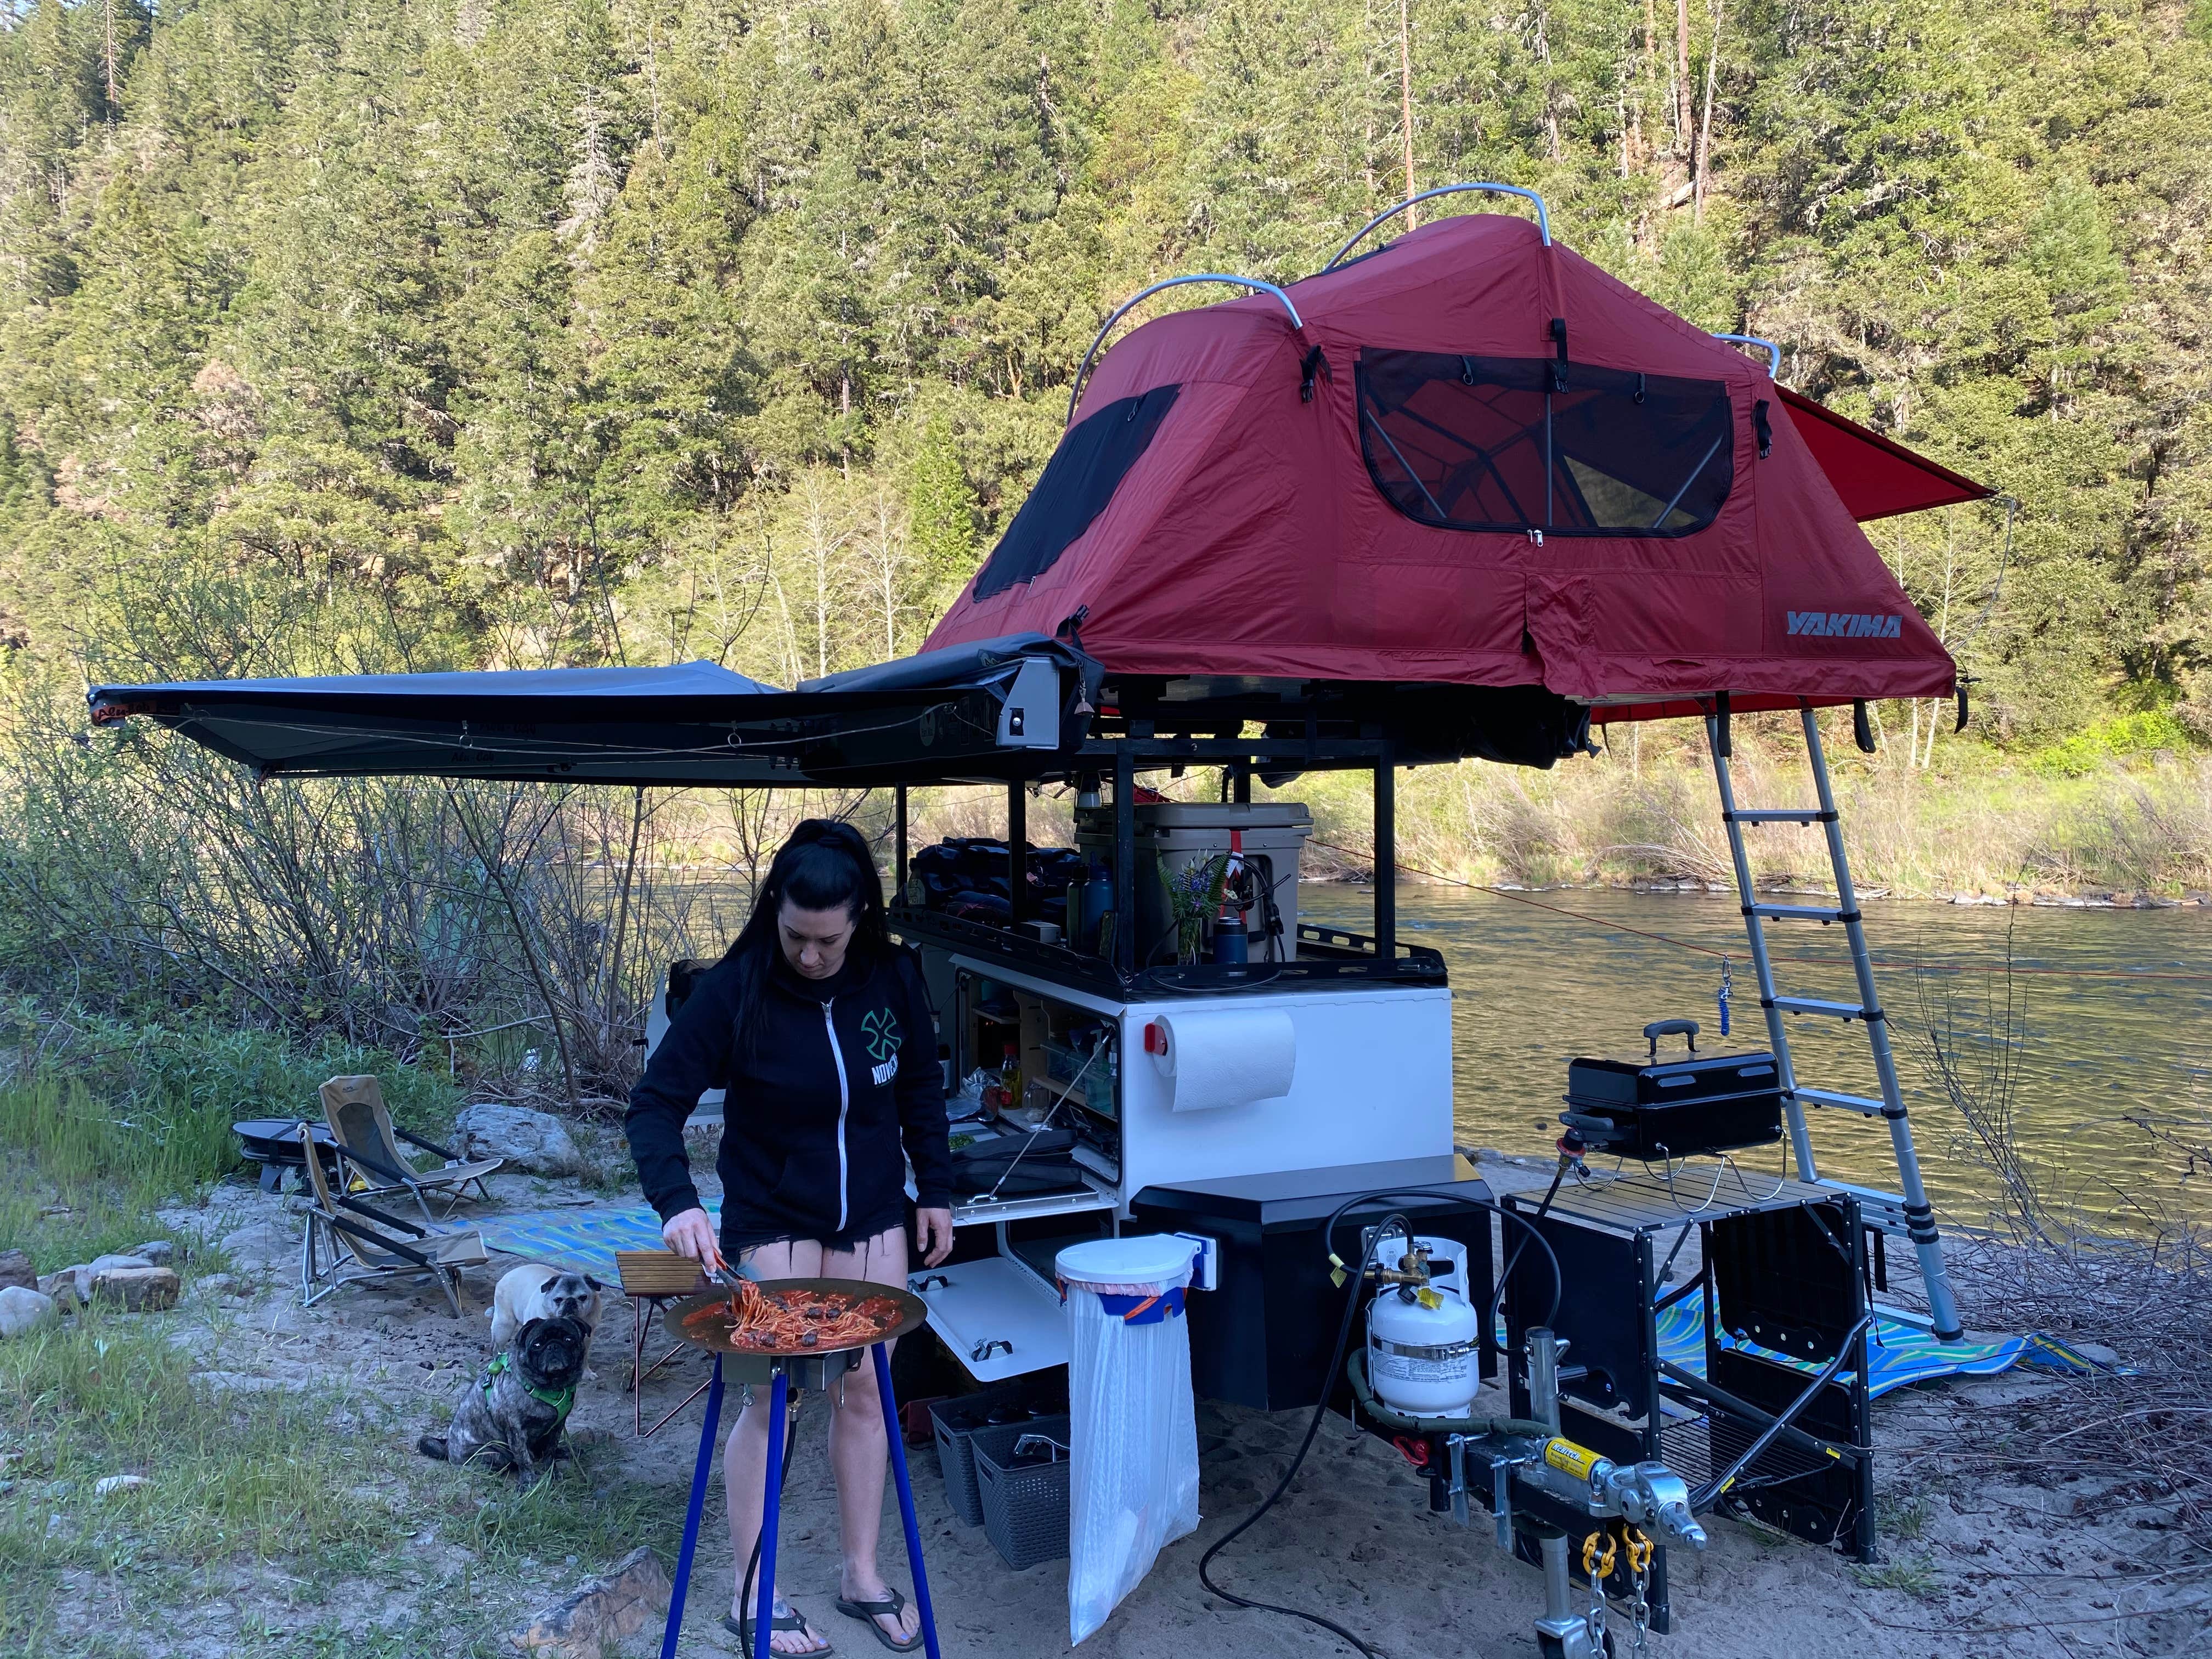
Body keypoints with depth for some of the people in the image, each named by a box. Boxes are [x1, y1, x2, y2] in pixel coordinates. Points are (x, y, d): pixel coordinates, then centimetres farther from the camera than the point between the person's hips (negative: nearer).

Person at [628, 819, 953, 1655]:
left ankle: (863, 1576, 28)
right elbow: (654, 1104, -19)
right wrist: (677, 1201, -34)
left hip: (872, 1218, 4)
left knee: (865, 1392, 12)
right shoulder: (732, 989, -21)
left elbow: (921, 1087, 5)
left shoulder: (893, 979, -10)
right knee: (774, 1399, 3)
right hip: (772, 1220, -3)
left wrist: (936, 1190, 7)